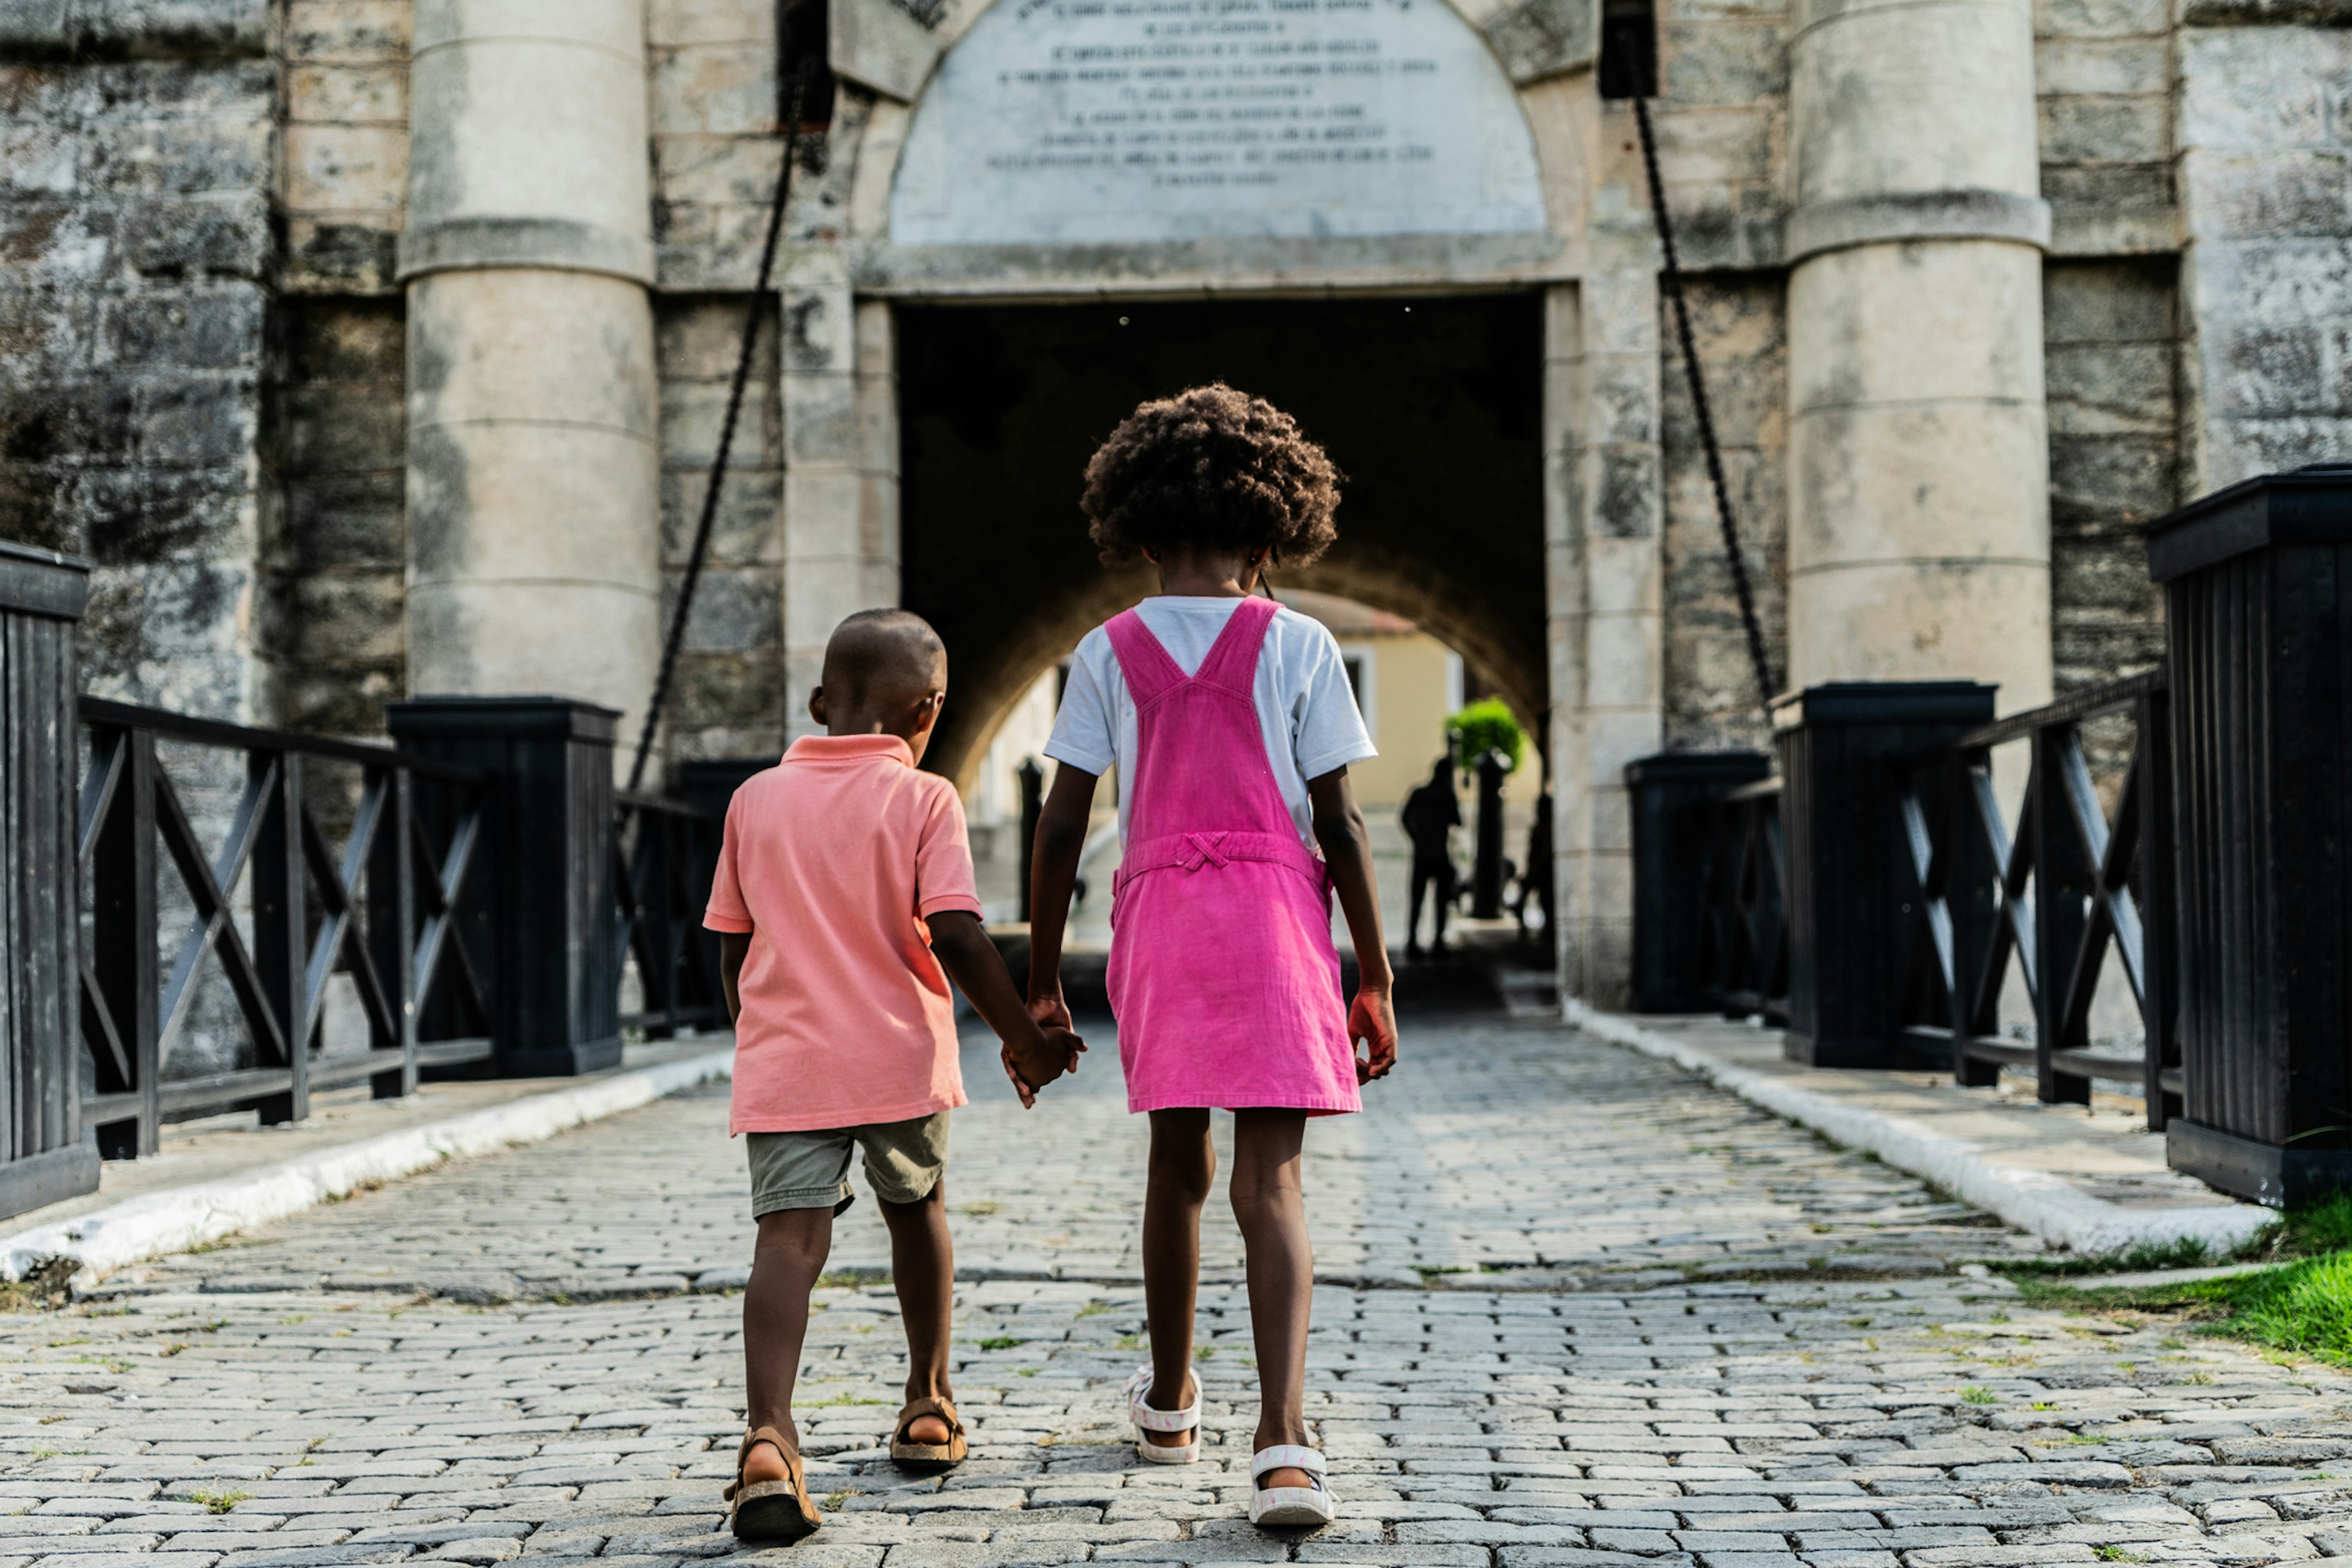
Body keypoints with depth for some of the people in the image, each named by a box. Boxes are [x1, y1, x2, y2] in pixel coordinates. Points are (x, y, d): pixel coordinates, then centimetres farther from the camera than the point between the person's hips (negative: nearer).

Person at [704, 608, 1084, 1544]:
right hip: (899, 1056, -1)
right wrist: (1026, 1042, -2)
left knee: (788, 1241, -8)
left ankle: (767, 1436, -29)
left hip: (783, 1065, 1)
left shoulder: (756, 800, 8)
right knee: (916, 1207, 23)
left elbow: (734, 955, 12)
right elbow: (957, 940, -12)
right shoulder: (923, 800, -3)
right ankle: (928, 1406, 34)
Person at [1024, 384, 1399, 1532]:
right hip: (1276, 914, -2)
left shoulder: (1110, 651, 4)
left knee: (1177, 1162, 20)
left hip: (1155, 912, 2)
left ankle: (1170, 1403, 36)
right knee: (1269, 1183, -6)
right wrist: (1376, 979, 2)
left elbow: (1061, 824, 2)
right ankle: (1283, 1438, -21)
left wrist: (1042, 983, 9)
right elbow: (1339, 826, -3)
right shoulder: (1296, 645, -1)